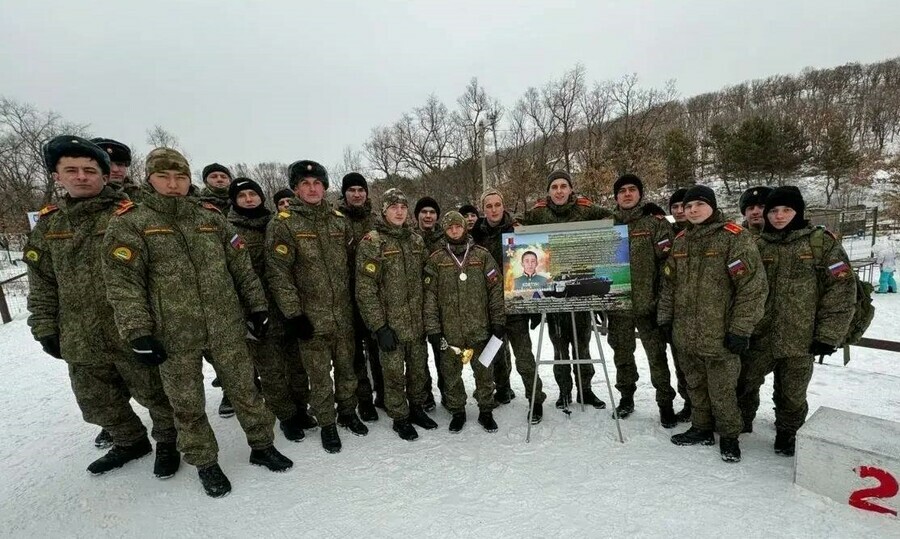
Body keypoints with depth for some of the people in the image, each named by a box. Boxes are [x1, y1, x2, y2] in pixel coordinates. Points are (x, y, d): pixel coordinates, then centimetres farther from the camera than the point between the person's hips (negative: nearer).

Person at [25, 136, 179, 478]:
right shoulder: (48, 224, 9)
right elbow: (41, 285, 14)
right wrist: (45, 328, 9)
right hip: (81, 341, 6)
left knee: (156, 394, 8)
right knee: (97, 404, 20)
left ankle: (167, 442, 32)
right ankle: (130, 442, 43)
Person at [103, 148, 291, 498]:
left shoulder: (211, 217, 6)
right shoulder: (129, 223, -3)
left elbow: (242, 267, 8)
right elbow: (122, 283, -7)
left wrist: (257, 307, 7)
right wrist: (138, 333, -13)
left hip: (227, 329, 2)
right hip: (174, 337, -2)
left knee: (245, 391, 12)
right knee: (188, 406, 12)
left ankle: (262, 446, 31)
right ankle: (205, 463, 33)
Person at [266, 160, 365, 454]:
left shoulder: (339, 220, 7)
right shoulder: (283, 224, -7)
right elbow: (278, 274, -10)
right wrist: (292, 314, -13)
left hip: (344, 313, 4)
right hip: (311, 316, -4)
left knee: (347, 367, 16)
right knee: (320, 375, 8)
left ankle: (348, 412, 37)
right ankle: (327, 424, 28)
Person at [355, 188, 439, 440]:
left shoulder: (417, 241, 9)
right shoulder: (371, 242, -9)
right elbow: (365, 290, -13)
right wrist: (379, 326, -16)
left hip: (417, 321, 5)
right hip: (390, 323, -5)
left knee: (419, 368, 16)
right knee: (394, 372, 7)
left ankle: (417, 408, 37)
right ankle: (400, 417, 27)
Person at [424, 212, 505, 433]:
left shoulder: (482, 255, 2)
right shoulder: (435, 260, 1)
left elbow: (496, 290, 2)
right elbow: (430, 296, -1)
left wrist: (498, 321, -1)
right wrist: (432, 329, -5)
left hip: (480, 328, 0)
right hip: (449, 331, 0)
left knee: (483, 371, 12)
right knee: (451, 373, 11)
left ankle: (486, 411, 30)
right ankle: (457, 412, 31)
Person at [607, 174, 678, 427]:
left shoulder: (656, 224, -1)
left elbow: (668, 263, -7)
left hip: (648, 304, -3)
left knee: (657, 356, 7)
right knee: (622, 354, 15)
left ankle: (665, 403, 23)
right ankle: (626, 396, 32)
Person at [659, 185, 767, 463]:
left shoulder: (735, 237, -9)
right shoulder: (680, 240, 10)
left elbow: (753, 286, -13)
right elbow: (669, 283, 15)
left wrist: (740, 329, -15)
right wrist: (665, 318, 12)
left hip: (720, 335, -5)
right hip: (686, 334, 6)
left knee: (722, 390, 7)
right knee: (696, 386, 18)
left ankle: (729, 436, 28)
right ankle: (701, 428, 35)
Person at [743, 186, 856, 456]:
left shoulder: (822, 242, -4)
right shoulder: (757, 245, 3)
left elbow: (841, 290, -5)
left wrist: (828, 335, -9)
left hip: (800, 340, -2)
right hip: (759, 337, 2)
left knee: (792, 395, 13)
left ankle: (787, 434, 37)